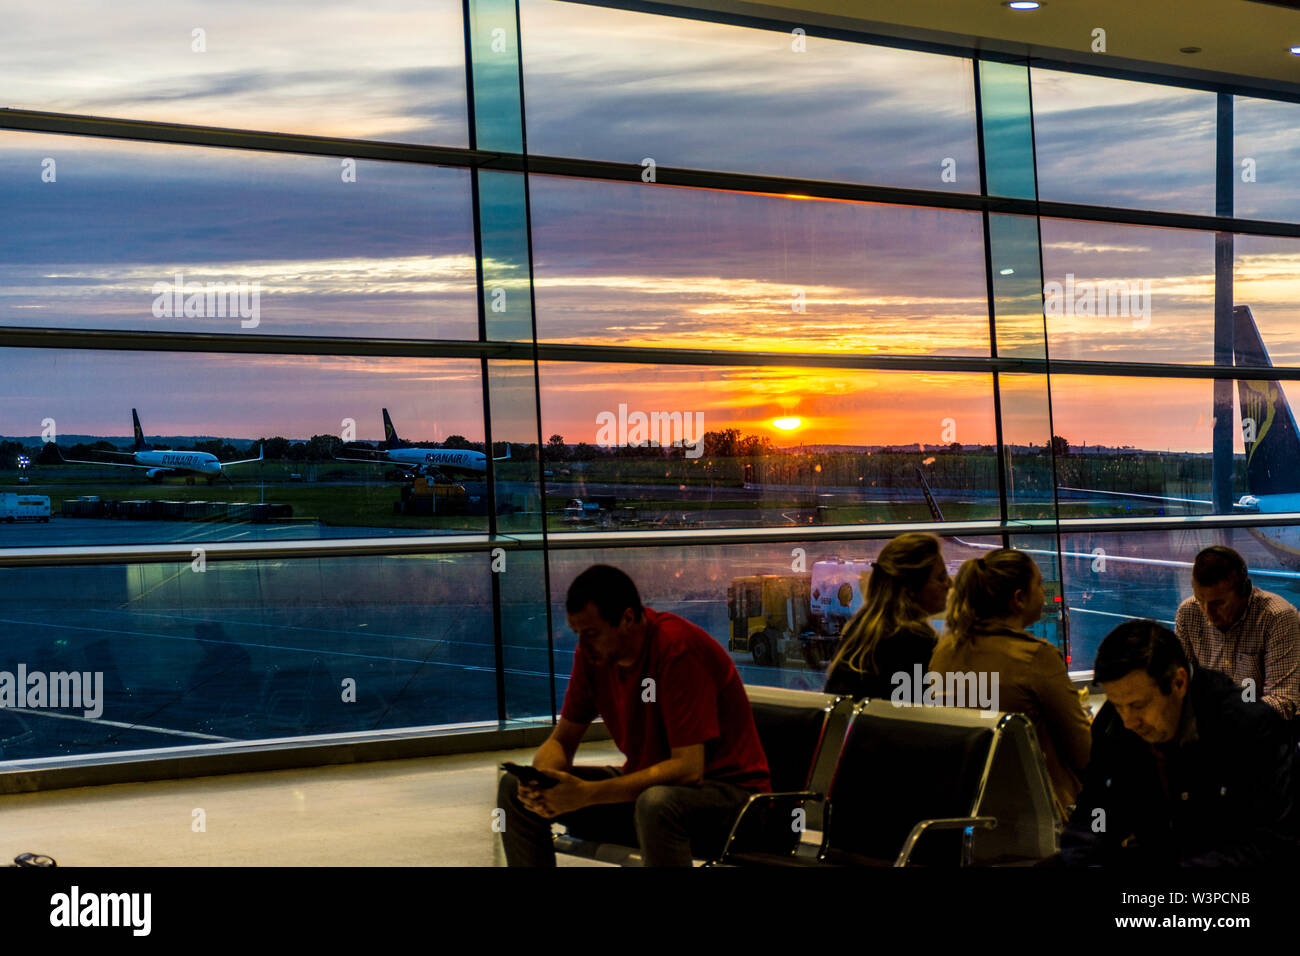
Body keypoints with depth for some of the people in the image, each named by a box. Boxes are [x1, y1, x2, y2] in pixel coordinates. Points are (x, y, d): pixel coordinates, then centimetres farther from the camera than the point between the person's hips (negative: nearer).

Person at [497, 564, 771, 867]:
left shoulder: (679, 649, -25)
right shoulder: (593, 651, -2)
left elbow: (688, 769, -30)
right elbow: (562, 741, 5)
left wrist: (587, 794, -33)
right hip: (647, 786, 8)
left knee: (657, 803, -42)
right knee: (514, 788, -3)